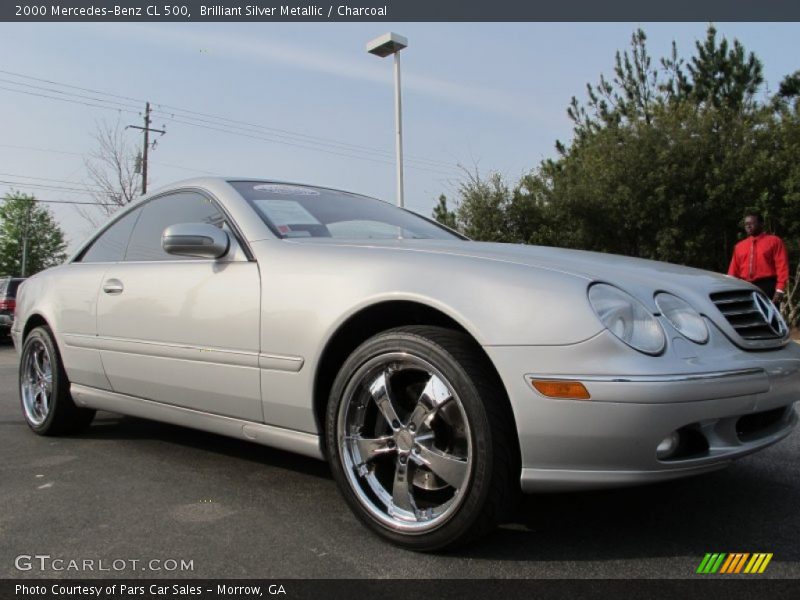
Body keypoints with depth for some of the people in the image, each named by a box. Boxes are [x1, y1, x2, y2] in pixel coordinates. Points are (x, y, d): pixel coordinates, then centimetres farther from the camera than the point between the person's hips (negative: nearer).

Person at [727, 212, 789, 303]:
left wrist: (780, 289, -13)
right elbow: (733, 270, 14)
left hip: (767, 287, -4)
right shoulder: (739, 246, 17)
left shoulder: (774, 241, 5)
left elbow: (782, 266, -3)